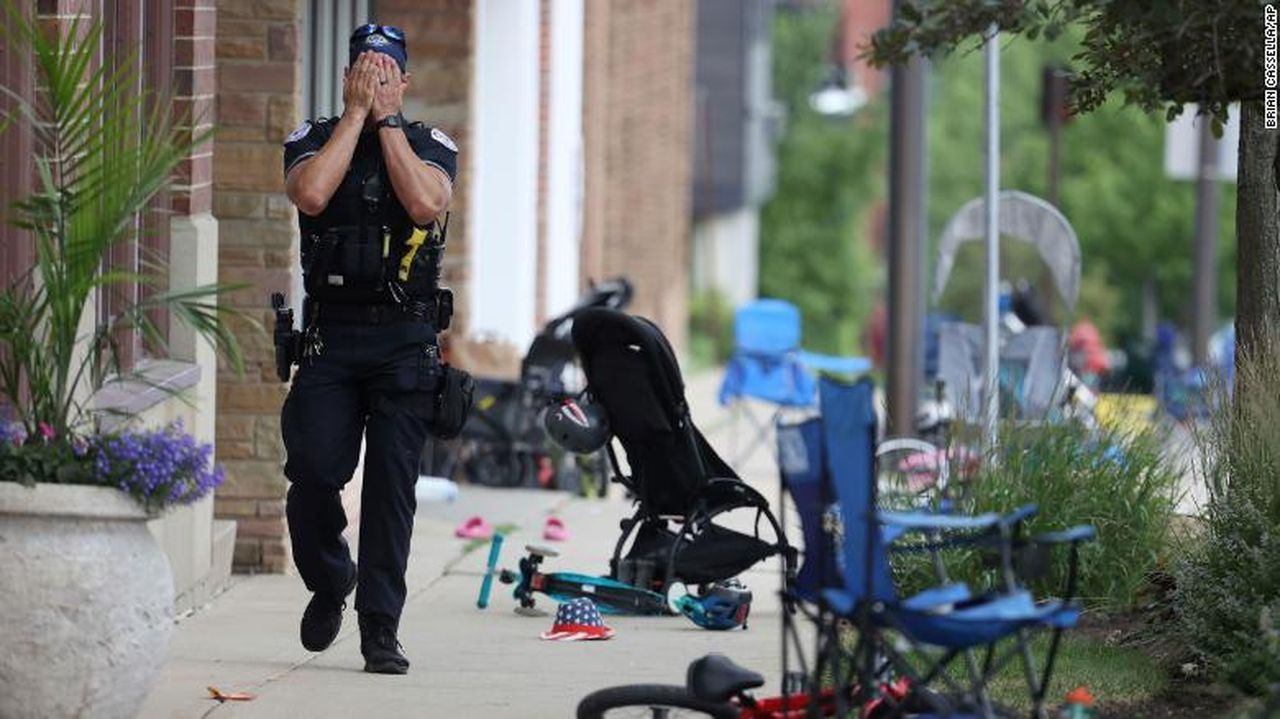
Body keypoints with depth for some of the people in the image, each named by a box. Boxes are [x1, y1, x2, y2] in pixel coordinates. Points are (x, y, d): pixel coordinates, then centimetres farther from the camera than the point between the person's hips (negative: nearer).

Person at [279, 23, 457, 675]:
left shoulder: (430, 145, 7)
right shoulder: (313, 139, 7)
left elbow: (426, 204, -15)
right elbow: (310, 194, -15)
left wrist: (387, 118, -10)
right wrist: (357, 113, -9)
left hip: (404, 344, 0)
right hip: (328, 335, 0)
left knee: (391, 486, -4)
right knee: (313, 471, -9)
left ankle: (380, 628, -1)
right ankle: (329, 583, 19)